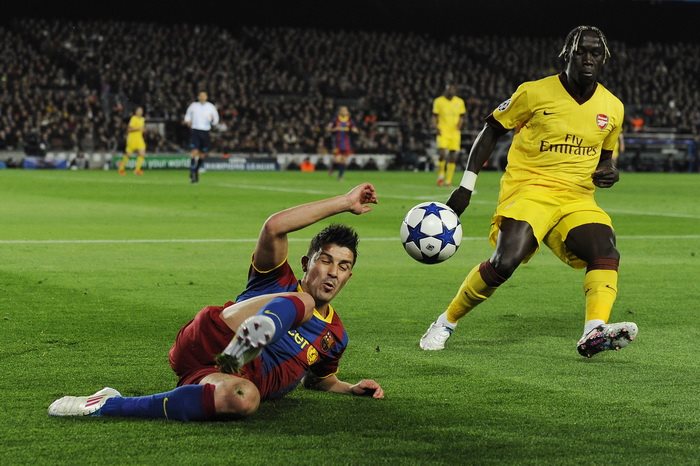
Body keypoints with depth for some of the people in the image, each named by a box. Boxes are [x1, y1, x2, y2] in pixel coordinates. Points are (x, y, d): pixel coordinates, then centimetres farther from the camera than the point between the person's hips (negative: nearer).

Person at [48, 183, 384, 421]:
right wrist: (345, 203, -3)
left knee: (242, 399, -41)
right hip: (203, 343, -3)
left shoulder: (335, 335, 25)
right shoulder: (278, 281, 14)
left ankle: (107, 406, -36)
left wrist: (352, 388, 21)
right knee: (300, 303, -23)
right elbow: (274, 227, -6)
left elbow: (320, 378, 44)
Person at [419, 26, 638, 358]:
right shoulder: (535, 93, -5)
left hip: (577, 198, 4)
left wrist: (607, 171, -1)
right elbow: (492, 130, 4)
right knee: (505, 262, -23)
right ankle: (445, 324, -2)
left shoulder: (612, 108, 8)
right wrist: (466, 185, -2)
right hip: (528, 189, -4)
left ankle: (594, 333, -39)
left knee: (606, 252, -24)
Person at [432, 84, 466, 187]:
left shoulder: (459, 102, 5)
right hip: (443, 132, -2)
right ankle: (441, 175, 5)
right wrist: (435, 127, -10)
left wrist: (459, 125, -7)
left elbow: (461, 117, 13)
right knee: (442, 154, -17)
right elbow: (434, 116, 4)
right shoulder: (438, 101, 0)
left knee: (453, 157, 0)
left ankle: (448, 180, 8)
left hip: (455, 132, 2)